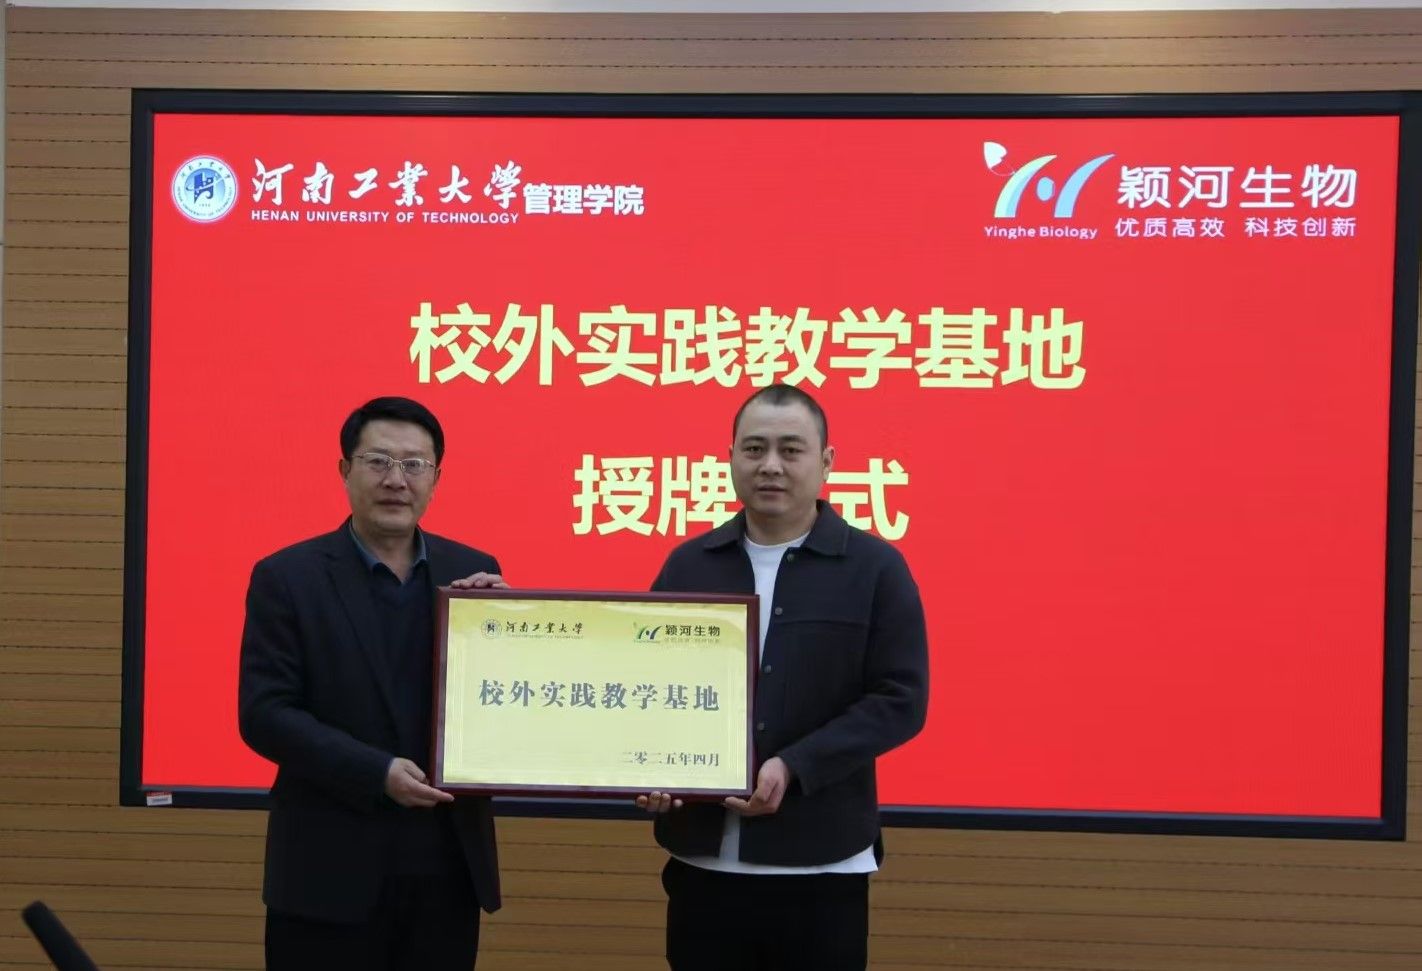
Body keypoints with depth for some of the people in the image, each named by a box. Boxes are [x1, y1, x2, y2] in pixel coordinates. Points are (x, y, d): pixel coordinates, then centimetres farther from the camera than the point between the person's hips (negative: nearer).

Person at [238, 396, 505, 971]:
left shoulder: (471, 573, 6)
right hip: (332, 872, -3)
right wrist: (376, 773, -18)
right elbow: (264, 714, -9)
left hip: (448, 867, 3)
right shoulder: (287, 578, -3)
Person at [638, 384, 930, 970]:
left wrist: (793, 768, -16)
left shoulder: (875, 568, 0)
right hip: (702, 860, 3)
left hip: (821, 866, -2)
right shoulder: (688, 564, 8)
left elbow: (899, 699, -6)